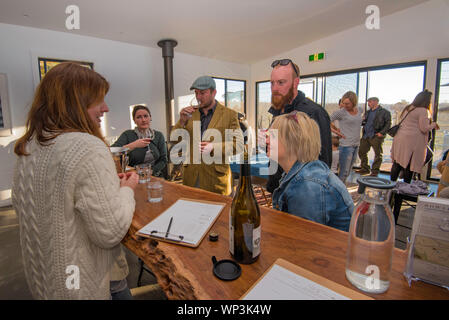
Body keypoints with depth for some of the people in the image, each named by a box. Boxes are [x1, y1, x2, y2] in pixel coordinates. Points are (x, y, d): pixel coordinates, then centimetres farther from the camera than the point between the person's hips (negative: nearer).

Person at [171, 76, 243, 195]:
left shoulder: (229, 114, -3)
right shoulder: (190, 113, 7)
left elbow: (239, 145, -8)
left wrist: (213, 147, -23)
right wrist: (182, 121, -11)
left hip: (216, 177, -3)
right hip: (191, 177, 4)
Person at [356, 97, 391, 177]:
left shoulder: (384, 112, -2)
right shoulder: (368, 112, 17)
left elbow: (388, 123, -7)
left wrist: (382, 132, -18)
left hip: (376, 136, -6)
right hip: (365, 136, 6)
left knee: (378, 154, 2)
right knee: (361, 152, 8)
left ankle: (375, 171, 11)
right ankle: (365, 169, 20)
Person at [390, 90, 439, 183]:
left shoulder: (407, 108, 16)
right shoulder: (422, 110, -8)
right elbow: (424, 128, -10)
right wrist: (434, 124, 8)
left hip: (400, 140, 7)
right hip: (413, 142, -7)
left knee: (397, 163, 10)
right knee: (409, 165, 1)